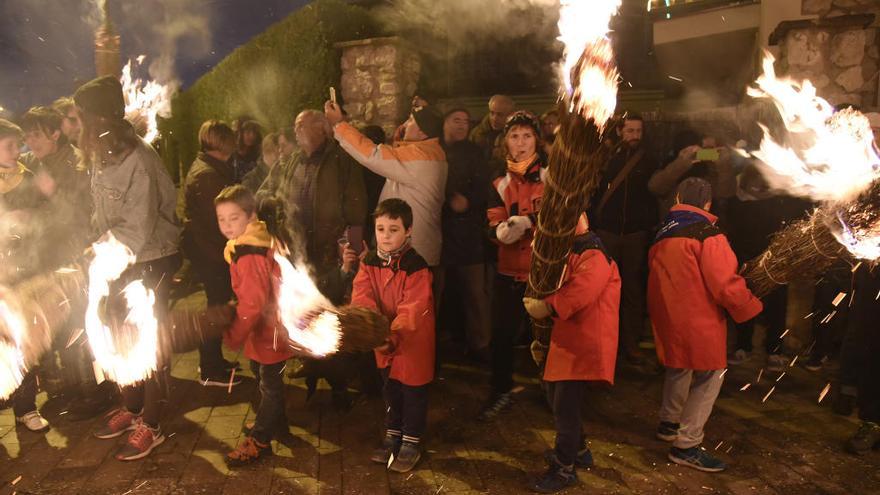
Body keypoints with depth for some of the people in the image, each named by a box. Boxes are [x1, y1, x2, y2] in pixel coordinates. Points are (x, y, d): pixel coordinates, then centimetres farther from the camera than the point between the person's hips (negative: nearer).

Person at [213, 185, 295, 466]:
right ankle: (275, 423, 42)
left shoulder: (250, 256, -28)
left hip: (269, 331, -10)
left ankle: (260, 440, 21)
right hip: (266, 328, 10)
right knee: (265, 378, 24)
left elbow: (252, 304, -28)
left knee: (269, 383, 6)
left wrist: (233, 337, -20)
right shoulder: (255, 242, 3)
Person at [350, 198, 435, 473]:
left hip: (413, 339, -5)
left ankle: (411, 442, 27)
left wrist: (393, 335, -41)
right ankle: (392, 435, 40)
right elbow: (362, 298, -15)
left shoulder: (416, 266, -22)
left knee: (413, 391, 9)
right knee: (390, 388, 21)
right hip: (383, 337, 5)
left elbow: (412, 310, -28)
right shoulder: (369, 262, -5)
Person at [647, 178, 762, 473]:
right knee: (709, 377, 1)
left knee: (679, 369, 25)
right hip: (700, 320, -8)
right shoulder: (708, 235, -15)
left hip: (667, 318, 8)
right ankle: (686, 446, 3)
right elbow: (726, 284, -19)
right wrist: (750, 307, -4)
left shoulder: (662, 235, 9)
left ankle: (669, 424, 39)